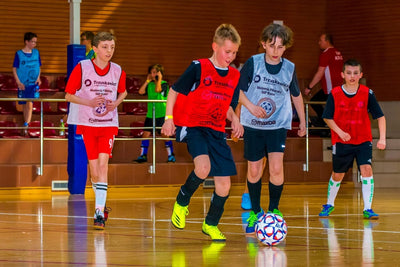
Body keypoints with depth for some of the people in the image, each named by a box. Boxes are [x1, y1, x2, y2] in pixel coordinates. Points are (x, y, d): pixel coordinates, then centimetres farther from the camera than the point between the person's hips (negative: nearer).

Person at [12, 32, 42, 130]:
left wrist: (38, 78, -3)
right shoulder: (19, 54, -4)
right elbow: (14, 69, -1)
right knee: (25, 104, 10)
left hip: (34, 83, 0)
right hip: (23, 84, 0)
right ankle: (26, 122, 24)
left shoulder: (36, 53, 4)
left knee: (30, 104, -13)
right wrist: (18, 82, -9)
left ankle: (26, 125, -17)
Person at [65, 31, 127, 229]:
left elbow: (123, 92, 17)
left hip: (109, 124, 0)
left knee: (103, 163, -16)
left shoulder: (117, 71, -2)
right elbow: (68, 95, -3)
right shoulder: (82, 68, -9)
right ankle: (101, 203, 29)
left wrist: (115, 104, -4)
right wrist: (89, 102, -19)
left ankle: (100, 212, -20)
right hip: (87, 124, 0)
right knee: (94, 169, 3)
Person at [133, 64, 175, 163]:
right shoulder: (150, 84, 11)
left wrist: (159, 79, -14)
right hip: (150, 114, 5)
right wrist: (147, 80, 2)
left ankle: (171, 156, 7)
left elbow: (157, 90, -24)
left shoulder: (164, 84, -5)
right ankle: (143, 156, 8)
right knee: (146, 133, 2)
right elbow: (141, 91, 0)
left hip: (161, 114, -5)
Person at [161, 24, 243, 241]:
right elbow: (174, 91, 0)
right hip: (191, 126, -5)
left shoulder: (234, 76, 9)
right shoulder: (199, 68, -7)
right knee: (203, 167, -30)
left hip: (216, 131, 5)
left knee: (224, 183, 0)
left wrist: (234, 119, 0)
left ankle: (211, 224, 23)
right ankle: (181, 203, -2)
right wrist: (169, 118, -8)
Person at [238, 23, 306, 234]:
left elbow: (296, 95, 15)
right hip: (253, 124, 0)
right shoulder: (253, 63, -7)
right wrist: (251, 106, -20)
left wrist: (302, 121, 22)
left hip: (278, 124, 0)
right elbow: (237, 90, -4)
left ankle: (273, 211, 3)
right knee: (254, 170, 4)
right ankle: (255, 212, 22)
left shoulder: (289, 68, -1)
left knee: (276, 168, -14)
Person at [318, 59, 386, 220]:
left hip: (363, 141, 0)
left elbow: (380, 116, -6)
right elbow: (328, 118, -1)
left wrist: (382, 138, -17)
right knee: (337, 175, 11)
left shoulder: (367, 93, -8)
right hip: (341, 142, 0)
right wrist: (340, 132, -17)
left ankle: (367, 209, -12)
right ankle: (329, 205, 35)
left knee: (366, 169, -18)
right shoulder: (335, 94, -8)